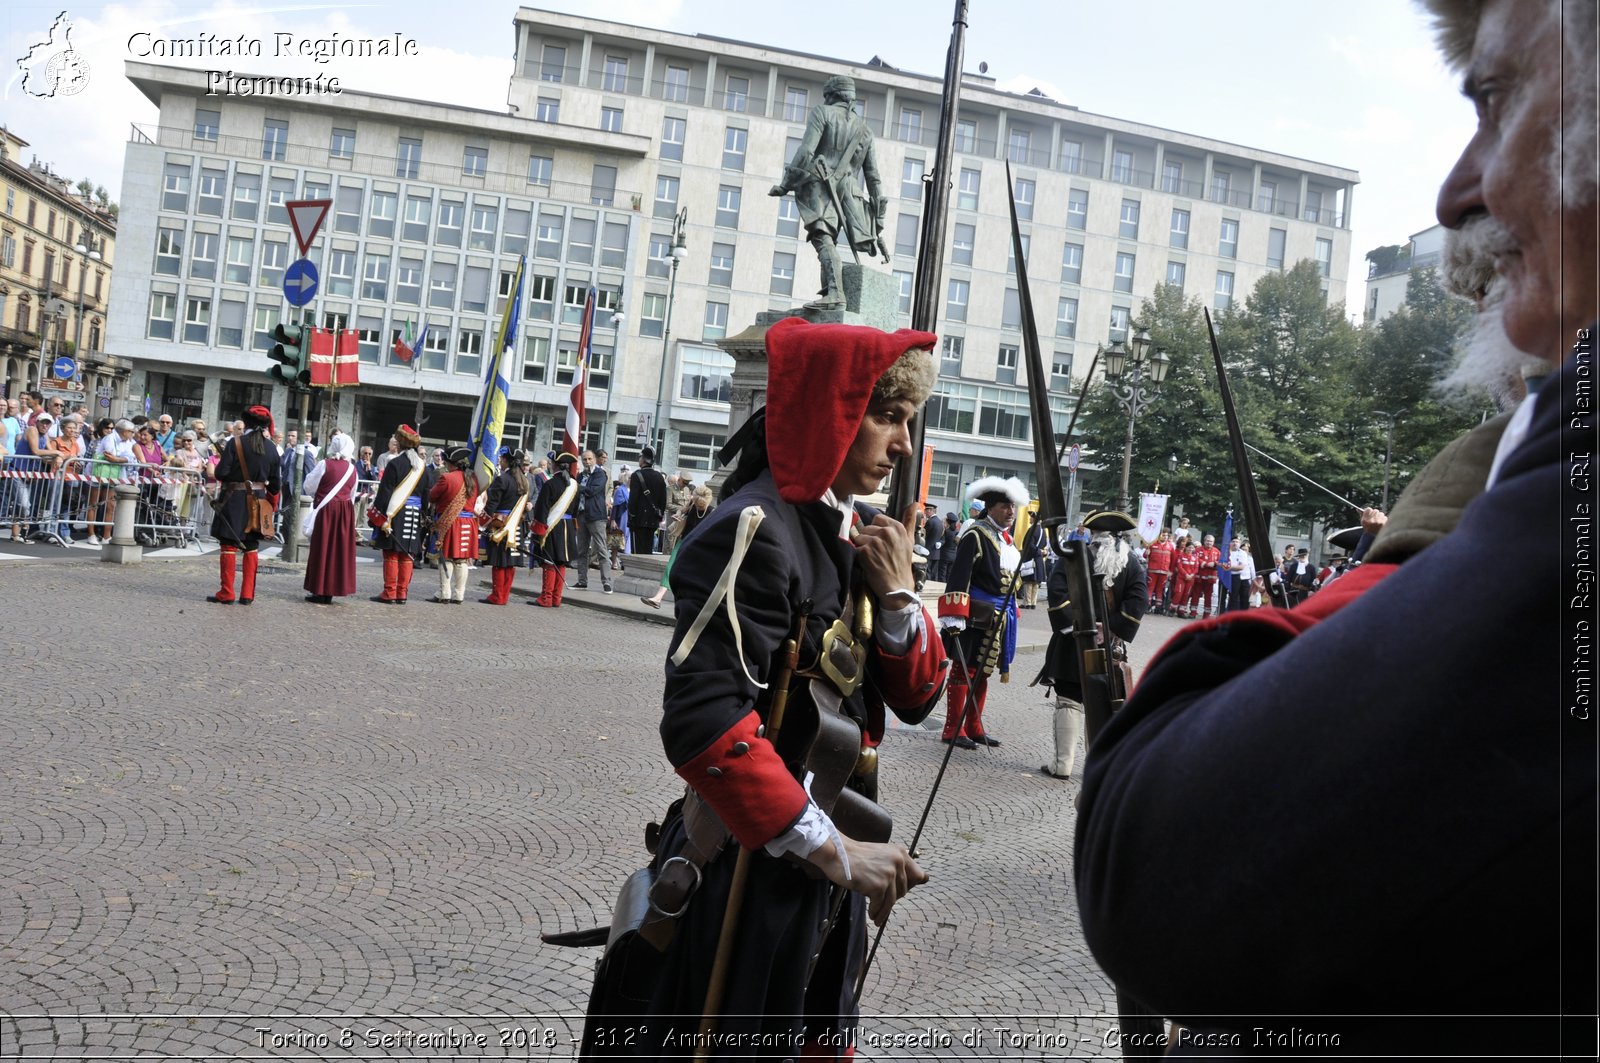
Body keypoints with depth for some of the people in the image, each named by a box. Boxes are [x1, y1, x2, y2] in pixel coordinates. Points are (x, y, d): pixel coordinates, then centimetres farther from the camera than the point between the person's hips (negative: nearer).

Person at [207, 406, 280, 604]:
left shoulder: (235, 443, -11)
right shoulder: (271, 448, 1)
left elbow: (221, 473, -14)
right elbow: (276, 482, 4)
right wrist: (271, 503, 19)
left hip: (234, 500, -4)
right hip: (258, 502, 4)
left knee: (229, 546, 3)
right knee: (251, 548, 11)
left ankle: (226, 594, 3)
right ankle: (247, 594, 11)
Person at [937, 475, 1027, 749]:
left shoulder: (1007, 539, 14)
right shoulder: (976, 535, -14)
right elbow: (958, 577, -21)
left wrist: (1010, 612, 24)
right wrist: (955, 614, -27)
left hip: (1000, 616, 9)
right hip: (976, 614, -9)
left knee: (982, 671, 15)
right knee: (964, 669, -2)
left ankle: (974, 727, 25)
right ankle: (953, 730, 4)